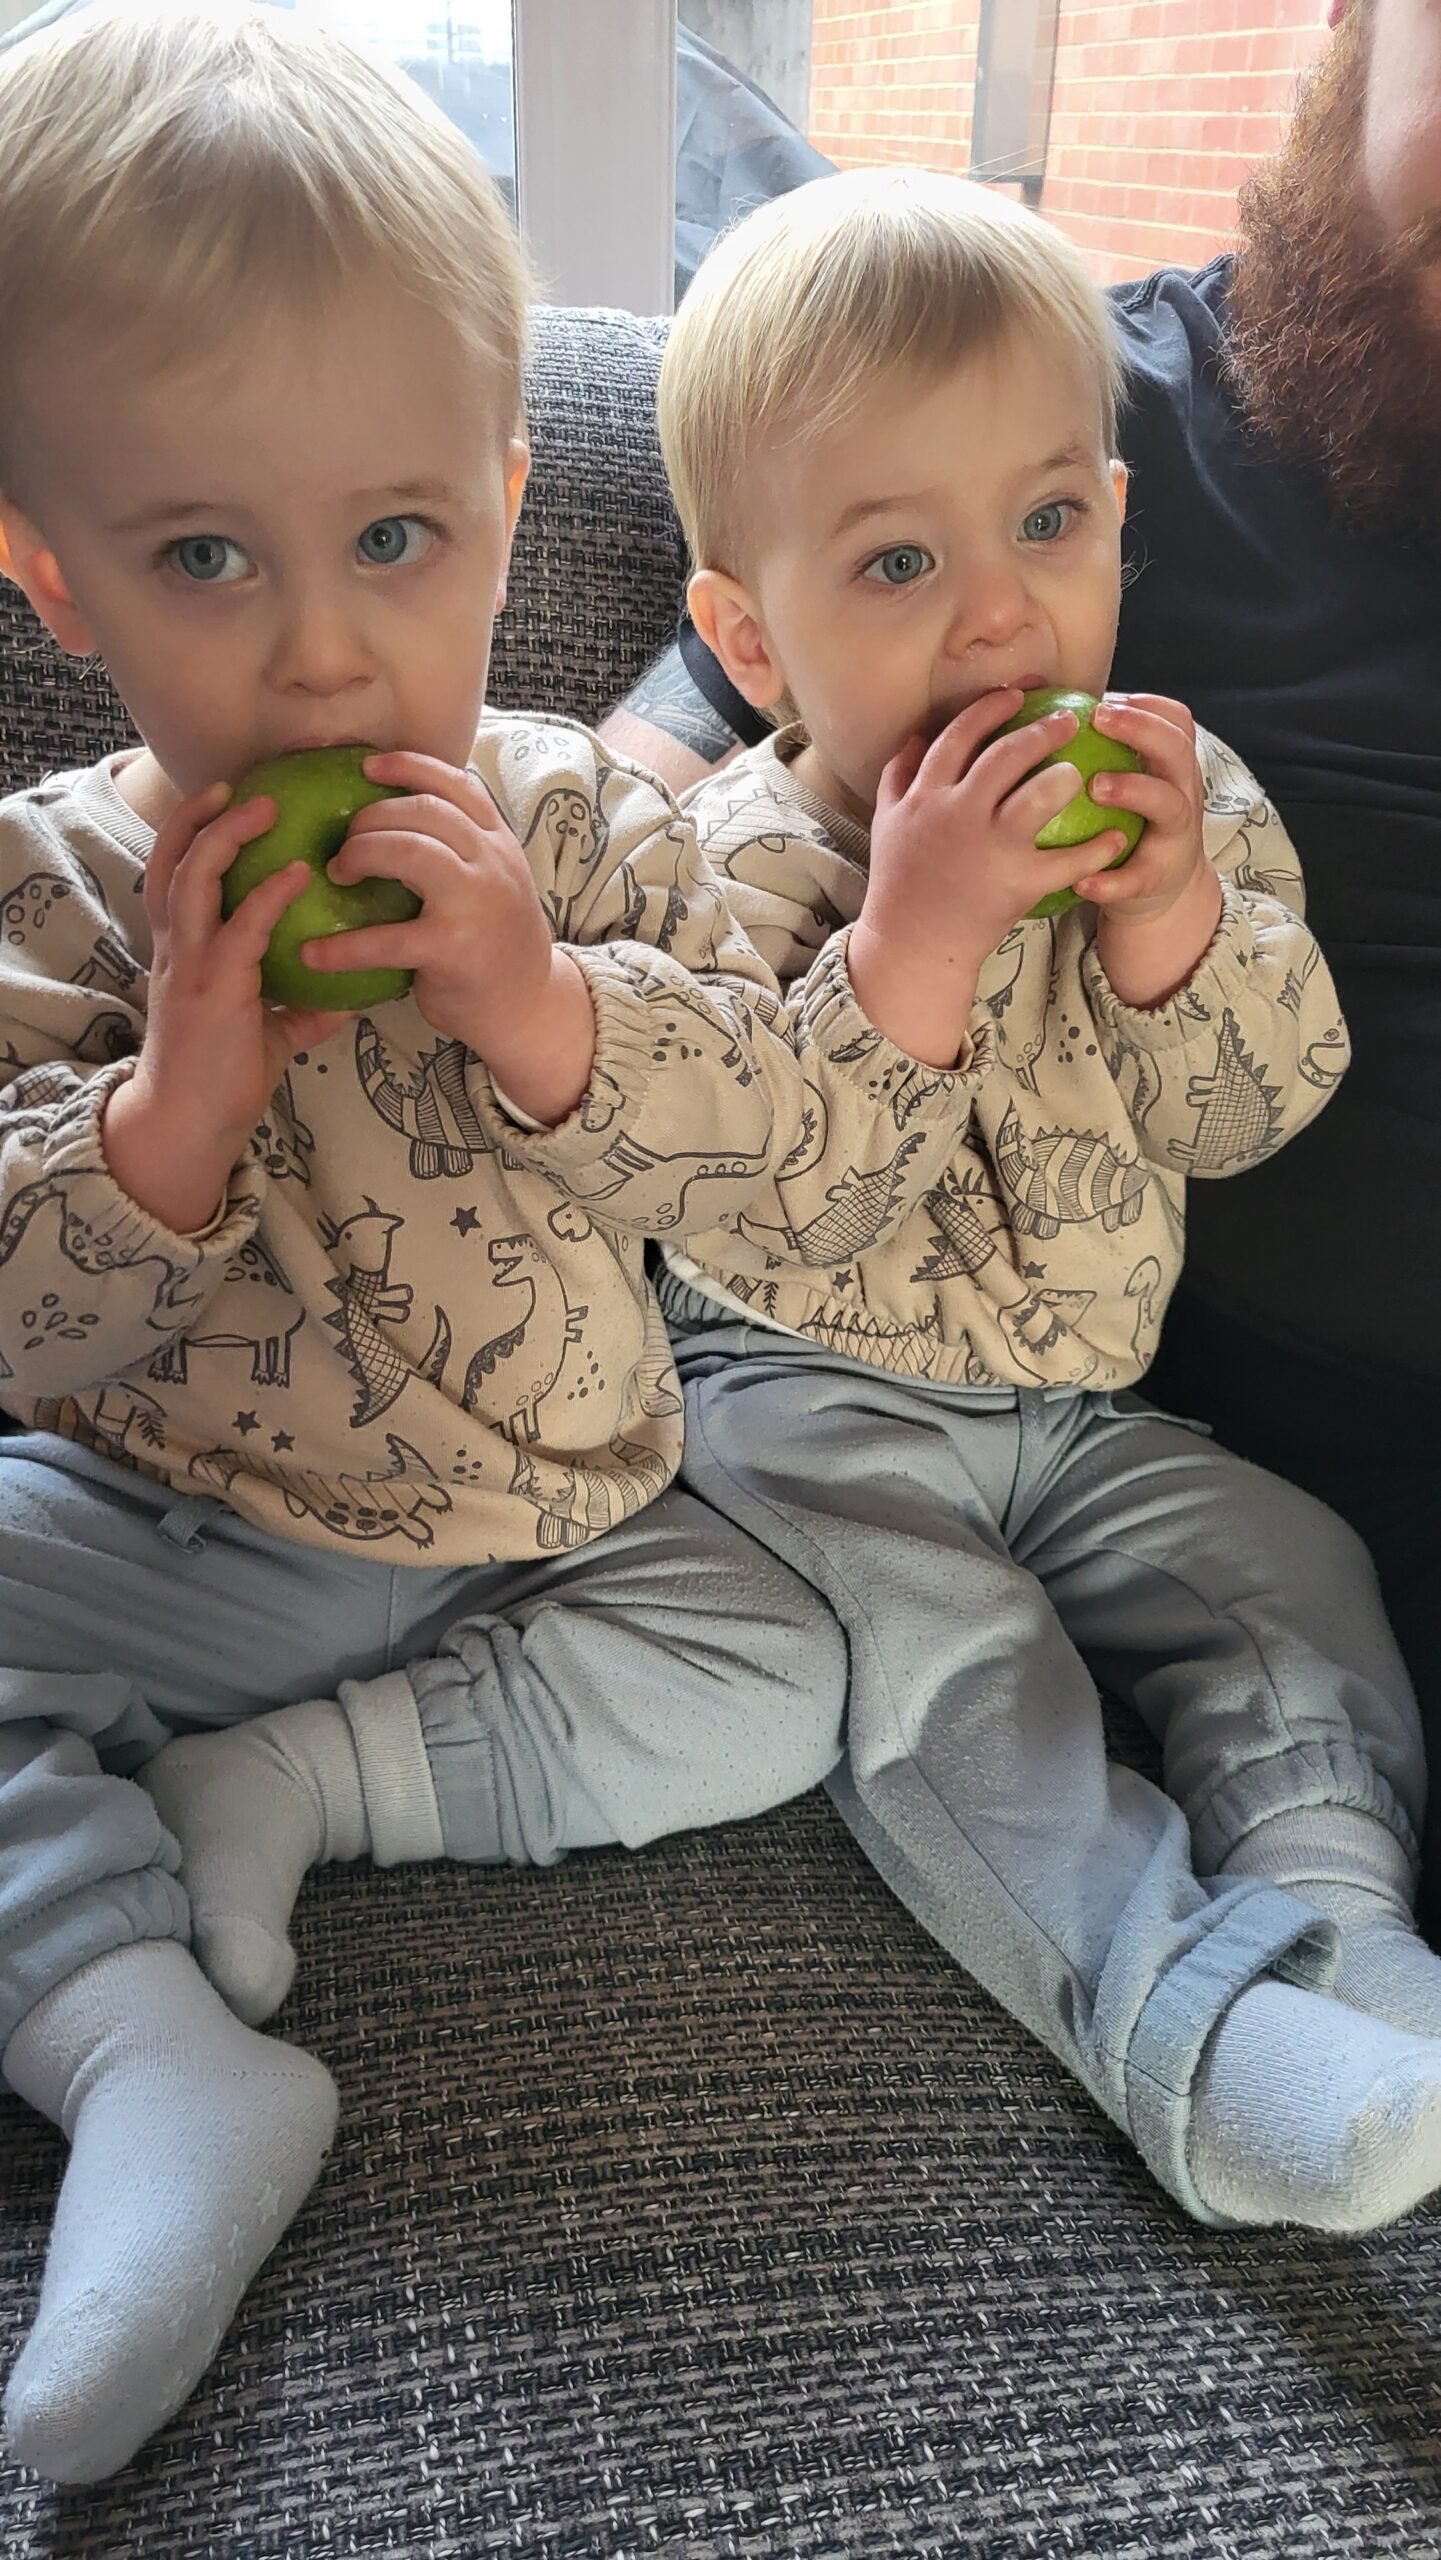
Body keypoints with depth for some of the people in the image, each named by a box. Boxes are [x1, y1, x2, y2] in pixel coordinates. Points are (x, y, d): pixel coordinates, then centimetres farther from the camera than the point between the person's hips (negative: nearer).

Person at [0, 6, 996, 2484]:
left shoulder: (589, 834, -9)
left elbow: (865, 1145, -18)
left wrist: (554, 1016, -32)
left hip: (537, 1540, 1)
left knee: (789, 1671, -16)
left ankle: (285, 1784, -9)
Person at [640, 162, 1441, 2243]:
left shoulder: (1188, 795, -2)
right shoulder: (739, 862, -14)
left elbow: (1246, 1115, -7)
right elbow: (772, 1193, -24)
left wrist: (1167, 916, -25)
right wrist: (916, 930, -35)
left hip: (1089, 1399, 5)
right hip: (814, 1400, -4)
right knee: (940, 1655, -25)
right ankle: (1190, 2012, -29)